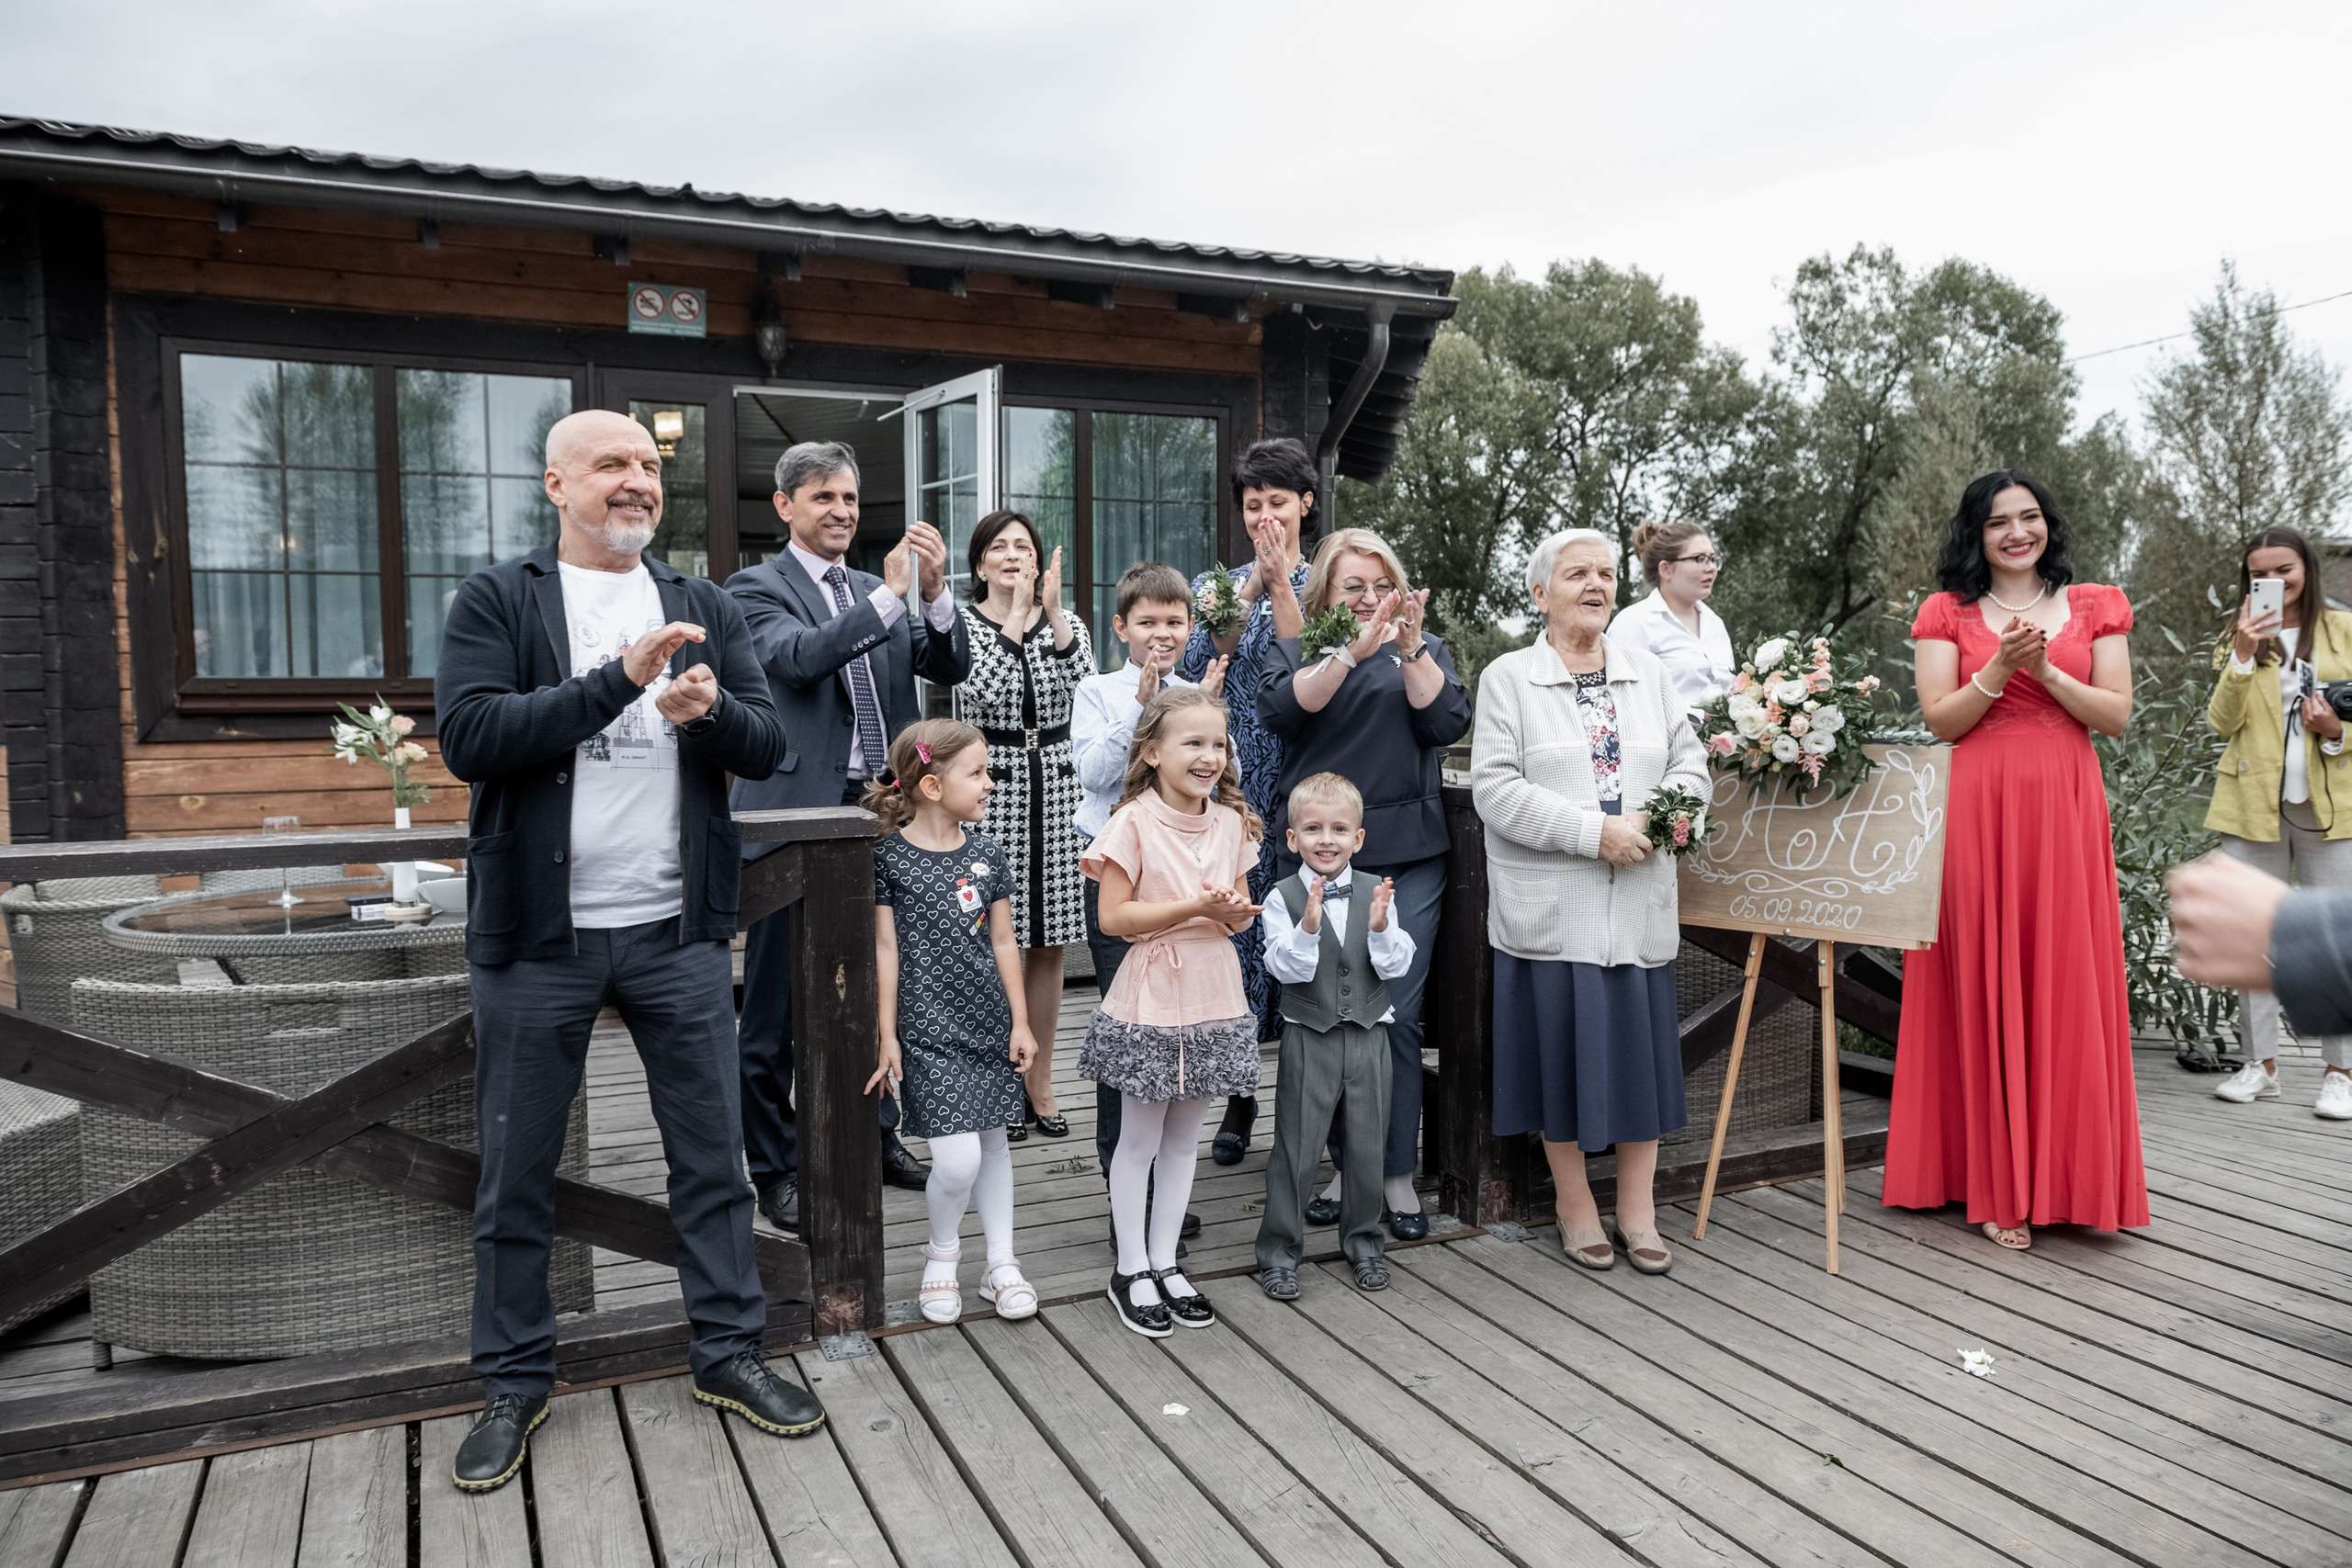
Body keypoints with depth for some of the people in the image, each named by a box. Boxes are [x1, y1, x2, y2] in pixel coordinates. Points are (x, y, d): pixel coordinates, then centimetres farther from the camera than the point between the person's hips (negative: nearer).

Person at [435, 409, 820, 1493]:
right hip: (538, 934, -2)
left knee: (711, 1155, 9)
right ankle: (514, 1383, 26)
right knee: (516, 1173, 9)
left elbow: (768, 747, 5)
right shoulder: (495, 601, -1)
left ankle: (729, 1352, 25)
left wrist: (711, 710, -17)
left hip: (677, 929, 3)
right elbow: (469, 738, -15)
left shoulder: (704, 609, 10)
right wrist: (619, 679, -21)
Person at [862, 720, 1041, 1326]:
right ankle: (941, 1253, 18)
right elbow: (886, 950, -6)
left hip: (989, 1024, 5)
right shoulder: (889, 856, -9)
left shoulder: (987, 853, 5)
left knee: (993, 1139, 12)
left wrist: (1020, 1022, 8)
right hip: (928, 1030, -5)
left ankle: (1001, 1262, 26)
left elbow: (1003, 942, 9)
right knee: (957, 1158, -9)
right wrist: (887, 1035, -6)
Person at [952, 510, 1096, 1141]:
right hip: (990, 785, -3)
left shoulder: (1066, 624, 10)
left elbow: (1081, 680, -11)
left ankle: (1039, 1081, 19)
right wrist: (1017, 616, -18)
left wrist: (1053, 612, -22)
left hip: (1054, 787, 3)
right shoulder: (962, 623, 2)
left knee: (1048, 945, 7)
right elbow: (983, 689, -17)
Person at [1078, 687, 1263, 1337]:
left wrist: (1236, 912, -13)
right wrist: (1193, 906, -23)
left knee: (1184, 1137, 15)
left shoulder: (1231, 822, 5)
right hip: (1152, 997, -5)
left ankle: (1164, 1262, 28)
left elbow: (1240, 910, 11)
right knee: (1140, 1139, 7)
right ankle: (1130, 1271, 21)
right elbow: (1113, 917, -16)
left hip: (1214, 998, 5)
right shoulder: (1135, 823, -13)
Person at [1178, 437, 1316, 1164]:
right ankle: (1238, 1093, 14)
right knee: (1235, 916, 1)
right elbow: (1197, 667, -5)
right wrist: (1251, 585, -10)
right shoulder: (1217, 585, 12)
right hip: (1232, 785, 2)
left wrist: (1281, 583, -11)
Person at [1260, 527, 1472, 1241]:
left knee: (1396, 1014, -2)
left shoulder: (1425, 648, 14)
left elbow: (1447, 723, -2)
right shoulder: (1297, 647, 11)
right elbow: (1281, 708, -10)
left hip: (1406, 859, 0)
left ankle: (1398, 1173, 10)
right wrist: (1353, 652, -20)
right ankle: (1345, 1165, 18)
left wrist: (1410, 648, -12)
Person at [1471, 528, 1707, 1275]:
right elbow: (1495, 788, -10)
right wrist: (1595, 831, -17)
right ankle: (1576, 1207, 19)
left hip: (1640, 903, 4)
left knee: (1640, 1042, 6)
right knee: (1563, 1044, 2)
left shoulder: (1649, 673, 14)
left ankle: (1638, 1212, 19)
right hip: (1552, 903, -3)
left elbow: (1689, 760, 12)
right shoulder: (1507, 678, 0)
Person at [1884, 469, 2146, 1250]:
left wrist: (2046, 671, -10)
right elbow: (1940, 720, 0)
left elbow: (2116, 714, 4)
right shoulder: (1947, 614, 8)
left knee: (2065, 984, 1)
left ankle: (2066, 1176, 13)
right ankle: (1996, 1185, 7)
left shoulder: (2093, 607, 11)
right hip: (1977, 811, -1)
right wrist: (1997, 671, -14)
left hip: (2064, 811, 1)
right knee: (1984, 988, -1)